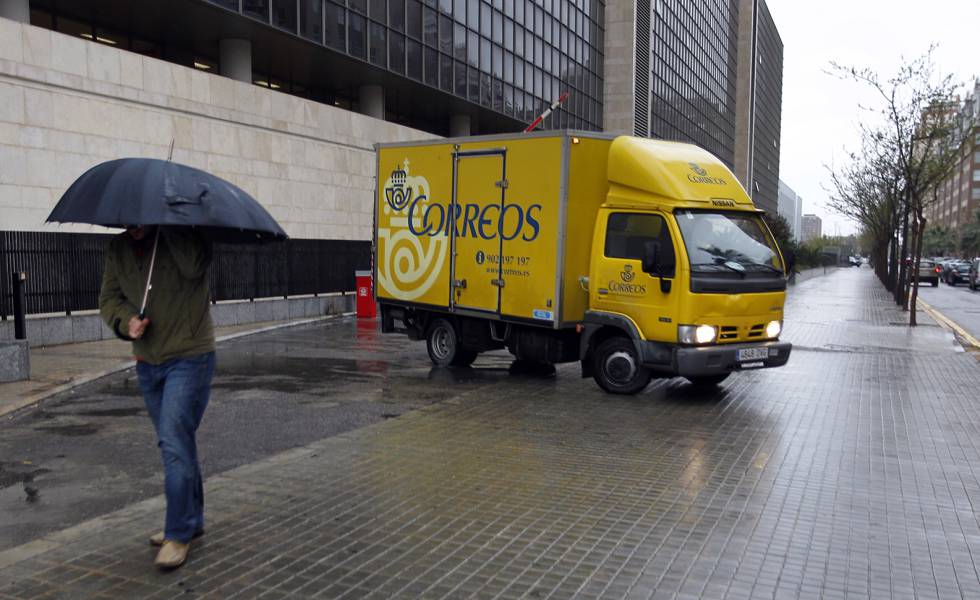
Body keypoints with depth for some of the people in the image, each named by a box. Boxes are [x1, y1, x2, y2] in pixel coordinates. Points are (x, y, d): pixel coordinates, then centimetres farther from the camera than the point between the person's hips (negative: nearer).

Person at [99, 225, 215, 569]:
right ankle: (192, 520, 29)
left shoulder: (185, 237, -11)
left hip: (188, 358, -6)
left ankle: (178, 534, -1)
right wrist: (126, 320, -12)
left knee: (174, 443, -11)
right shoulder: (119, 248, 7)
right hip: (148, 361, 7)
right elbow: (109, 297, 8)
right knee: (177, 443, 15)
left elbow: (193, 266, -32)